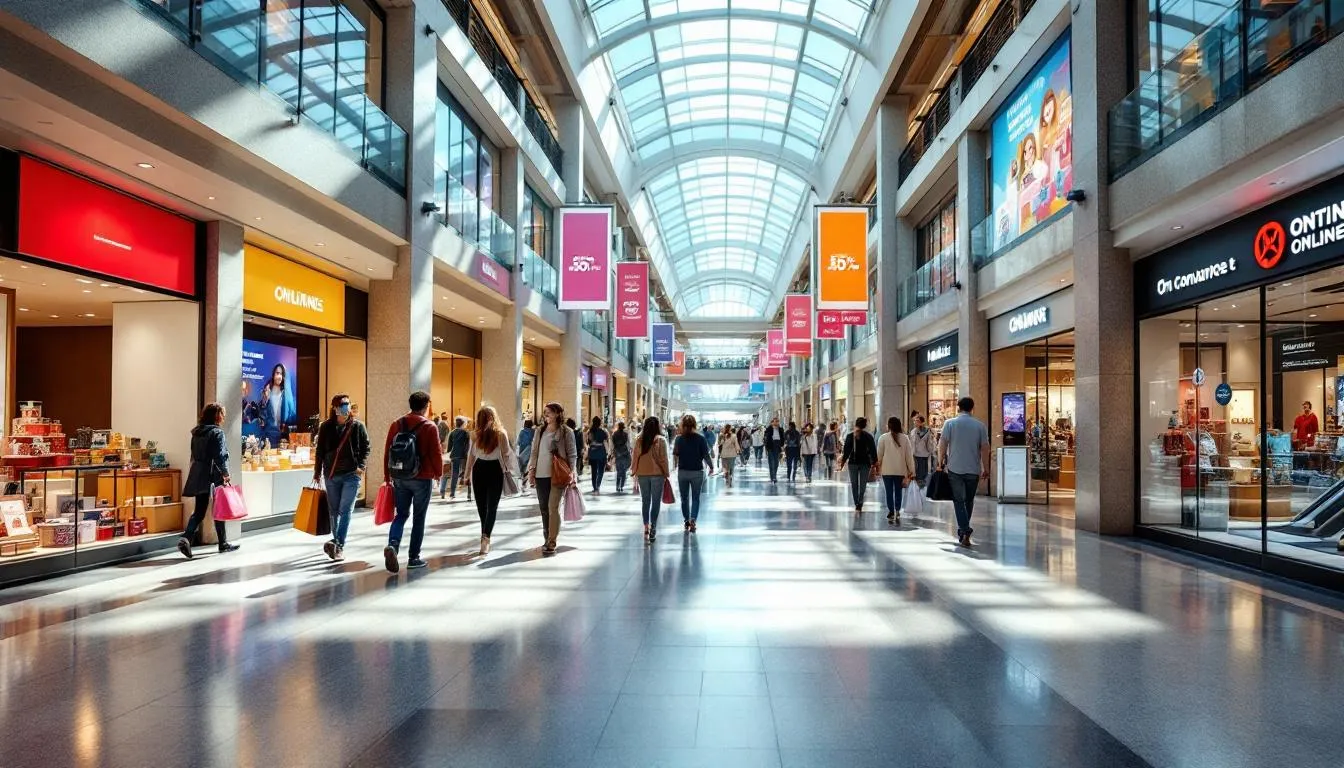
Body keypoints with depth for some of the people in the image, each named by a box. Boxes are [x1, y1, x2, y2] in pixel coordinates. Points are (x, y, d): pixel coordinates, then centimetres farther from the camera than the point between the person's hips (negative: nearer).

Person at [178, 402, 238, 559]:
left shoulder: (196, 433, 13)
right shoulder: (217, 432, -10)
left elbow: (194, 455, 18)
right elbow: (221, 456, -16)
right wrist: (225, 474, -14)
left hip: (198, 476, 6)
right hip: (214, 476, -6)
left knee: (199, 511, 8)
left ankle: (186, 538, -12)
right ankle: (223, 544, 14)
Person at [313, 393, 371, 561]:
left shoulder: (357, 426, -2)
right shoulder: (326, 427, 2)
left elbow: (366, 447, 4)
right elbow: (320, 451, 9)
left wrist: (361, 466, -9)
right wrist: (317, 472, 10)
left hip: (352, 474, -3)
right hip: (331, 474, 3)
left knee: (345, 510, -10)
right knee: (334, 510, 12)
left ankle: (338, 544, -14)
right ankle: (338, 544, 25)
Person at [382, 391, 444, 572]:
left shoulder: (396, 425, 3)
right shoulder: (430, 427, -8)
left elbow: (387, 452, 5)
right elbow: (436, 454, -8)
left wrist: (387, 476, 13)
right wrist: (439, 473, 8)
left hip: (399, 478, 4)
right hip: (422, 479, -3)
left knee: (401, 514, 13)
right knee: (418, 518, 7)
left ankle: (392, 545, -12)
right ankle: (414, 558, 11)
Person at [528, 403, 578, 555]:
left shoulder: (566, 431, -2)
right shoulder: (540, 431, 12)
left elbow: (572, 454, -2)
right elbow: (534, 451, 16)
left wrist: (572, 472, -10)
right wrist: (531, 469, 8)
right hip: (540, 475, 5)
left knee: (553, 508, -11)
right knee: (544, 508, 10)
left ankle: (551, 542, -8)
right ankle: (547, 538, 21)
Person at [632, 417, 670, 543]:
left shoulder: (640, 440, 1)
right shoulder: (661, 440, -8)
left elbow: (635, 457, 5)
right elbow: (664, 459, -7)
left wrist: (635, 473, 13)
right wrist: (666, 474, 2)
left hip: (642, 474, 3)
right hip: (657, 474, -3)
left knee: (645, 502, 10)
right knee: (656, 502, 6)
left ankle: (646, 528, 1)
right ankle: (653, 528, 6)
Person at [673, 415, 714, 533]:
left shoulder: (679, 438, -5)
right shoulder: (701, 438, -9)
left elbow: (675, 455, -5)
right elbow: (706, 455, -9)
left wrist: (676, 466, 14)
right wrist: (711, 467, 6)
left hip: (682, 472, 1)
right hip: (697, 472, -1)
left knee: (684, 498, 16)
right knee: (695, 498, 8)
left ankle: (687, 521, 23)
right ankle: (693, 520, -10)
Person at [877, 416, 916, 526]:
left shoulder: (884, 437, -6)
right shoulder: (905, 437, -2)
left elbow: (879, 454, -2)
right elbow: (909, 455, 0)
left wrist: (878, 467, 13)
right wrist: (911, 470, 5)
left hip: (887, 470, -1)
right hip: (901, 470, 1)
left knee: (889, 492, 7)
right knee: (898, 491, 12)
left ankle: (891, 513, 7)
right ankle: (897, 512, 0)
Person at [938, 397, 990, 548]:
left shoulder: (950, 423, -2)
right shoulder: (980, 425, 1)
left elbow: (942, 444, -5)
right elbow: (985, 448, 1)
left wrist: (941, 462, 6)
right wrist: (986, 469, 8)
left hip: (955, 468, -2)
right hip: (974, 469, 2)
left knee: (959, 500, 1)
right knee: (969, 500, 16)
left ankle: (965, 531, -13)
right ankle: (963, 530, 24)